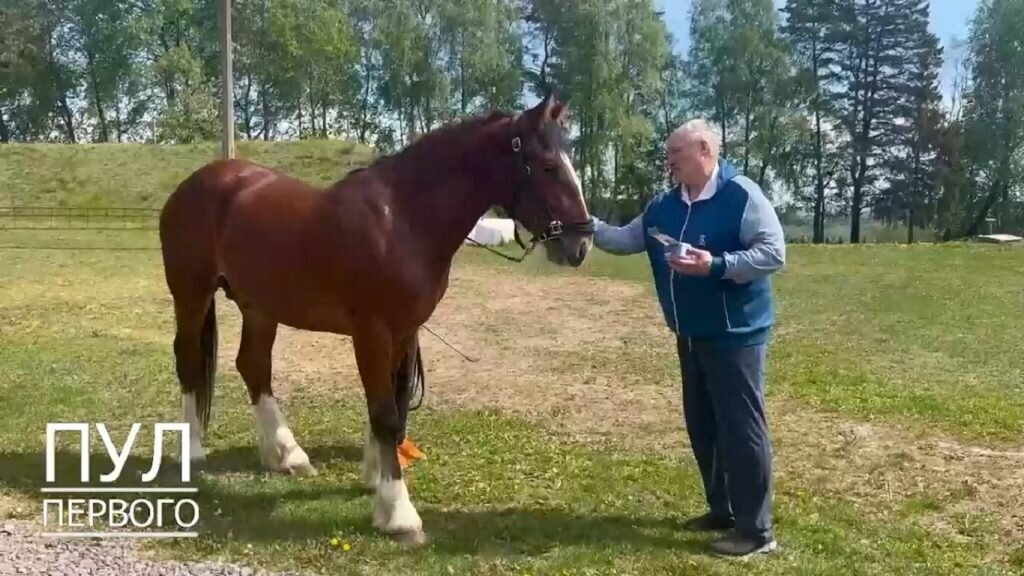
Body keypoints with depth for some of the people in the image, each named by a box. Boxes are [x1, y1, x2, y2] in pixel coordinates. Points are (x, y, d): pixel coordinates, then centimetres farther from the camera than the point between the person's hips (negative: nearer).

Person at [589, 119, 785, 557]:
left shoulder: (742, 196, -14)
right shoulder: (665, 206, 9)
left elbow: (773, 253, -20)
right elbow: (625, 241, 13)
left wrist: (716, 265, -29)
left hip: (736, 335, -8)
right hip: (690, 335, 8)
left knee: (742, 428, -4)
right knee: (701, 426, 15)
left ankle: (755, 530, 4)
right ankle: (722, 509, 30)